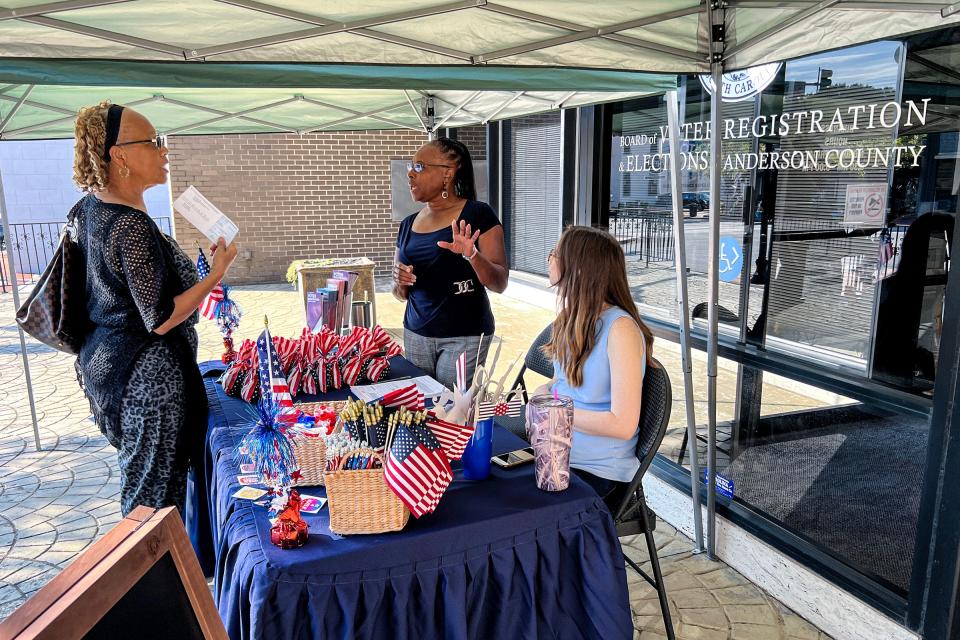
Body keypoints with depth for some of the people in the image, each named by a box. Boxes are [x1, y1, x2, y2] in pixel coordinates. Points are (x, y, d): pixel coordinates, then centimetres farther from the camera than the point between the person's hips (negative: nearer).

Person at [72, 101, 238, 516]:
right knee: (156, 497, 4)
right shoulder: (133, 226, -25)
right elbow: (160, 320, -23)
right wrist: (216, 274, -19)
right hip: (146, 376, -10)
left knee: (138, 483, 23)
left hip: (103, 359, 10)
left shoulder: (89, 206, 5)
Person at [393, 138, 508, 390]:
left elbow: (500, 284, -11)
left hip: (465, 335, -5)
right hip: (416, 333, 5)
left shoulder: (477, 215, -7)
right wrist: (400, 282, -6)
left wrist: (473, 255, -28)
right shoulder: (408, 224, 9)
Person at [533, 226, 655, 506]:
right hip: (554, 454, 7)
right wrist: (544, 392, 0)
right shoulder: (574, 319, 7)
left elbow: (622, 425, -21)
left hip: (598, 472, -7)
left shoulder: (621, 329, -18)